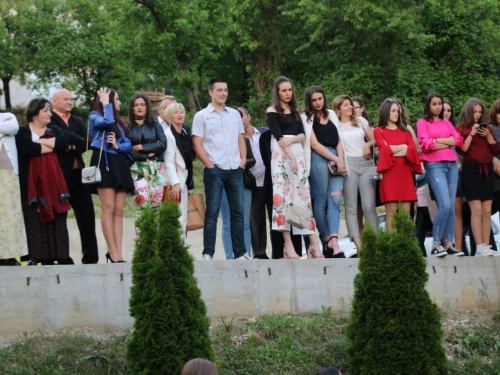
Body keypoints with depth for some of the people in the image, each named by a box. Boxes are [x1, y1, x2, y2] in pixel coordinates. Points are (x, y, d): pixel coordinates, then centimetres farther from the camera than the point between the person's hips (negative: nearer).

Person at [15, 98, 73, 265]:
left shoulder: (55, 131, 18)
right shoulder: (22, 132, 6)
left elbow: (63, 144, -3)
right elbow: (27, 148, -15)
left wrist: (39, 141, -6)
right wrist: (51, 145, -4)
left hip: (53, 183, 3)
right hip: (32, 185, -3)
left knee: (58, 220, -2)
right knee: (35, 222, -7)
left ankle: (62, 257, -3)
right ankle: (38, 258, -7)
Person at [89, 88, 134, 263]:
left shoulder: (119, 122, 24)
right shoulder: (94, 116, 5)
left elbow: (128, 144, 15)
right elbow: (107, 122, -17)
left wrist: (118, 146, -6)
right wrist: (106, 103, -3)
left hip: (120, 165, 7)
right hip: (104, 162, -6)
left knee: (119, 211, 0)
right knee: (108, 208, -12)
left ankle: (118, 253, -4)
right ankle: (113, 252, -15)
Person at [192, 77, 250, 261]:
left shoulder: (234, 114, 17)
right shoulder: (202, 116, 3)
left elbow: (240, 139, 19)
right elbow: (197, 143, -2)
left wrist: (243, 160, 5)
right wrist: (210, 165, -9)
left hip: (235, 170, 4)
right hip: (214, 169, -4)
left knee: (238, 211, 4)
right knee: (212, 212, -5)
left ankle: (240, 252, 8)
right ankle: (208, 253, -3)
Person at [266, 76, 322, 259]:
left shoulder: (295, 111, 19)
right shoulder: (272, 111, 2)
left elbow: (302, 134, 10)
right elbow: (278, 136, -8)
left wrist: (291, 139, -12)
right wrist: (291, 158, -16)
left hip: (297, 153, 6)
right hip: (281, 154, -6)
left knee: (303, 195, -1)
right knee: (283, 195, -10)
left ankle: (313, 244, -7)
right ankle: (288, 245, -14)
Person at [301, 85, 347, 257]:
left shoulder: (331, 115, 21)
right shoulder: (306, 118, 7)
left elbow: (338, 141, 18)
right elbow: (314, 144, -2)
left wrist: (341, 159, 0)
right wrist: (336, 159, -7)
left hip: (336, 159, 4)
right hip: (318, 159, -4)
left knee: (335, 199, -11)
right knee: (321, 202, -5)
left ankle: (334, 241, -23)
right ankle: (327, 240, -1)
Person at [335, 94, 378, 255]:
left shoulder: (360, 121, 19)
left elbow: (374, 139, 20)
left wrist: (369, 144, 0)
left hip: (366, 163, 2)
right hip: (348, 164, -2)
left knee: (369, 206, -7)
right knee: (351, 207, -6)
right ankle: (358, 246, -10)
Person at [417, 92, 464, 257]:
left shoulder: (446, 123, 20)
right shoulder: (422, 123, 6)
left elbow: (459, 140, 7)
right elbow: (426, 144, -8)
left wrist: (438, 141, -4)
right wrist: (448, 142, 1)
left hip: (451, 164, 5)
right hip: (434, 165, -5)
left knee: (451, 207, 1)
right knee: (445, 205, -18)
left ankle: (449, 244, 4)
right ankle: (435, 245, -14)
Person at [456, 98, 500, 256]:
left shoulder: (487, 128, 14)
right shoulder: (461, 129, 2)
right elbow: (462, 150, -9)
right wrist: (472, 134, -12)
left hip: (486, 170, 5)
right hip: (471, 170, -5)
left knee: (487, 211, 1)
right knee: (476, 209, -12)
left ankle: (486, 247, 2)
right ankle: (479, 248, -15)